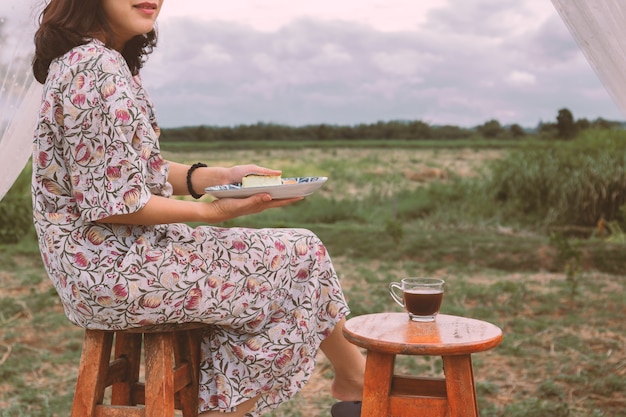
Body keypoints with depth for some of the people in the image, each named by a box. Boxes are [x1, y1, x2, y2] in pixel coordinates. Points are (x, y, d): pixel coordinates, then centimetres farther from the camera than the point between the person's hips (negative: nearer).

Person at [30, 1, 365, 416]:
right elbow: (111, 202, -23)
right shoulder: (98, 68, -21)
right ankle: (355, 380, 26)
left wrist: (219, 177, 2)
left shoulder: (85, 60, 10)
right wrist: (213, 211, -14)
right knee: (303, 256, 1)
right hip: (115, 272, -10)